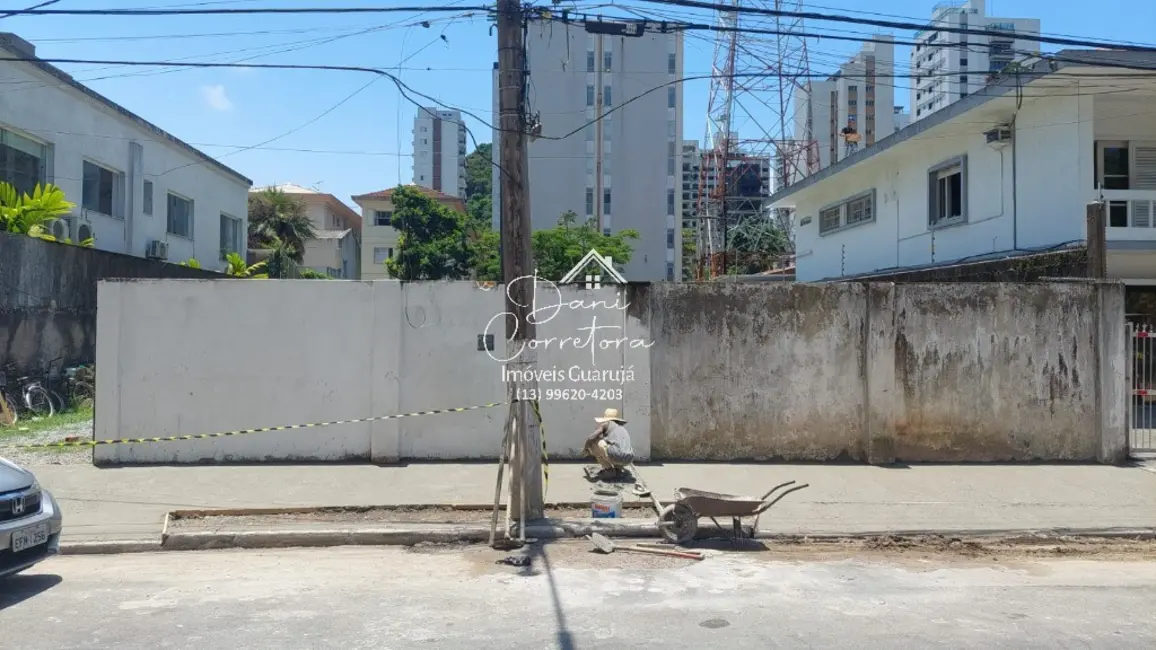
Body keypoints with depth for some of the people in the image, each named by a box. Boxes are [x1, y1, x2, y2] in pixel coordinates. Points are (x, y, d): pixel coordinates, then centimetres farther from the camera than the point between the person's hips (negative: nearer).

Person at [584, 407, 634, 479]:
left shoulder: (605, 424, 12)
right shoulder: (623, 428, 32)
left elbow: (590, 438, 0)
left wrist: (586, 447, 21)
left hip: (616, 456, -8)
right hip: (629, 459, 8)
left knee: (592, 442, 9)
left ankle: (609, 470, 7)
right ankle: (618, 469, 14)